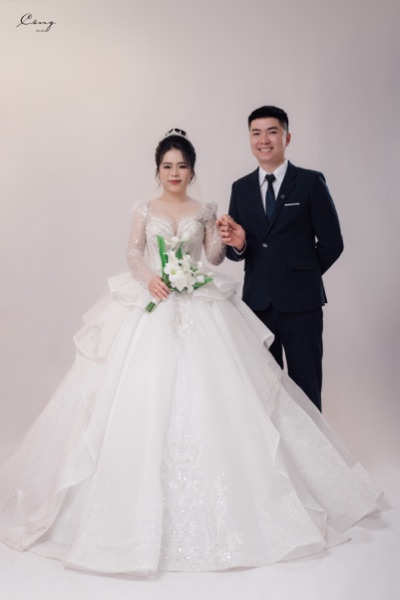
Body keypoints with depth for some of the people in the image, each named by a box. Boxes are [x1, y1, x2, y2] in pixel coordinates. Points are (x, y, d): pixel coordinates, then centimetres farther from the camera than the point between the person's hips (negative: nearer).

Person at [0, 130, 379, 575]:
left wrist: (224, 238, -13)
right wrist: (149, 278, -17)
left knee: (204, 390, -5)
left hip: (198, 306, 0)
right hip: (150, 303, 0)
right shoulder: (145, 210, 10)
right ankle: (145, 489, 8)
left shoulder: (204, 210, 11)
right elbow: (133, 253, 1)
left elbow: (214, 257, 6)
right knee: (144, 389, -5)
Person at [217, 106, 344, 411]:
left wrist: (303, 274, 5)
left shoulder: (311, 182, -1)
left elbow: (331, 242, -1)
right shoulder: (241, 188, 10)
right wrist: (238, 245, -12)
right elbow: (236, 251, 9)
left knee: (306, 387, 4)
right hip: (257, 301, 3)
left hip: (300, 302, -3)